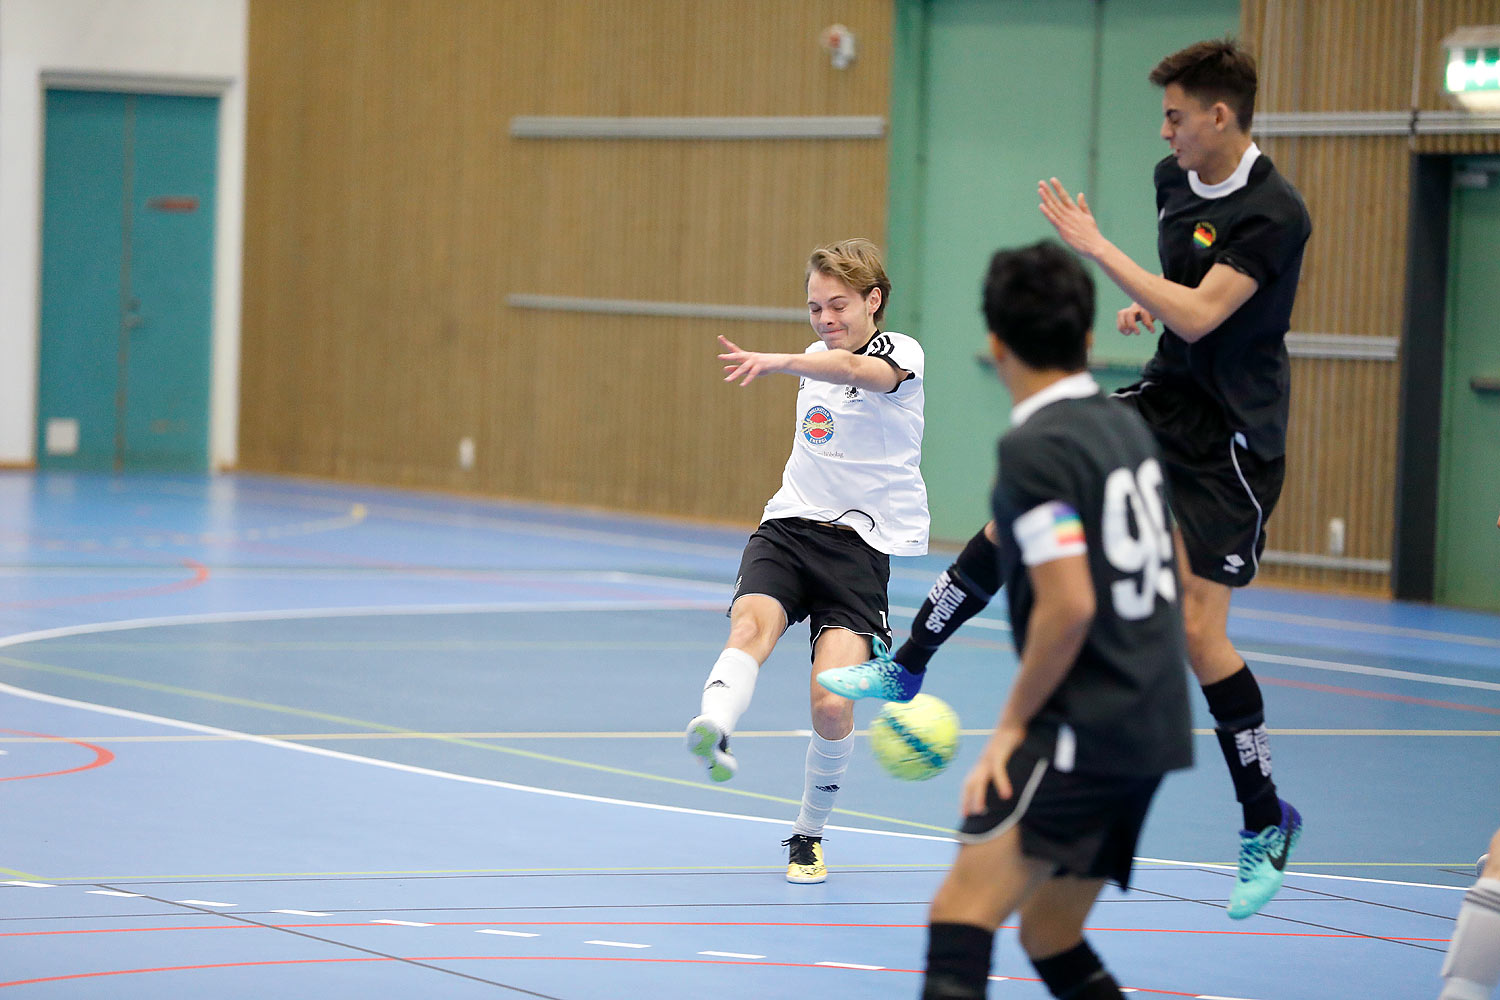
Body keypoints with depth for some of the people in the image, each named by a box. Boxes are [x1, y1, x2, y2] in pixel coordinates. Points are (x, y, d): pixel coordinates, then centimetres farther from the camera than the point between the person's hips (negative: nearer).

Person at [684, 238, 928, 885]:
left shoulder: (900, 353, -8)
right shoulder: (817, 358, 14)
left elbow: (855, 369, -32)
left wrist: (779, 362, -50)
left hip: (860, 541, -5)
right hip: (790, 525, 5)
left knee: (831, 704, -17)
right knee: (752, 623, -30)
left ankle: (809, 835, 7)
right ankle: (711, 732, -59)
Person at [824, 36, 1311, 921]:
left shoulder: (1275, 213, -22)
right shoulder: (1177, 179, 4)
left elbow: (1198, 317, -29)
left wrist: (1096, 247, -25)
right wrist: (1149, 301, 6)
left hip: (1232, 434, -8)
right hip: (1164, 398, 8)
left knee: (1198, 630, -10)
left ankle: (1267, 823, 5)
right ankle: (906, 667, 8)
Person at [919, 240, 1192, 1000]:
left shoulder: (1034, 449, -13)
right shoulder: (1126, 428, 12)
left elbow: (1067, 605, -20)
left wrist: (1013, 724, -11)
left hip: (1083, 733, -9)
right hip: (1153, 731, 9)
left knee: (962, 911, -18)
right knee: (1049, 933, 17)